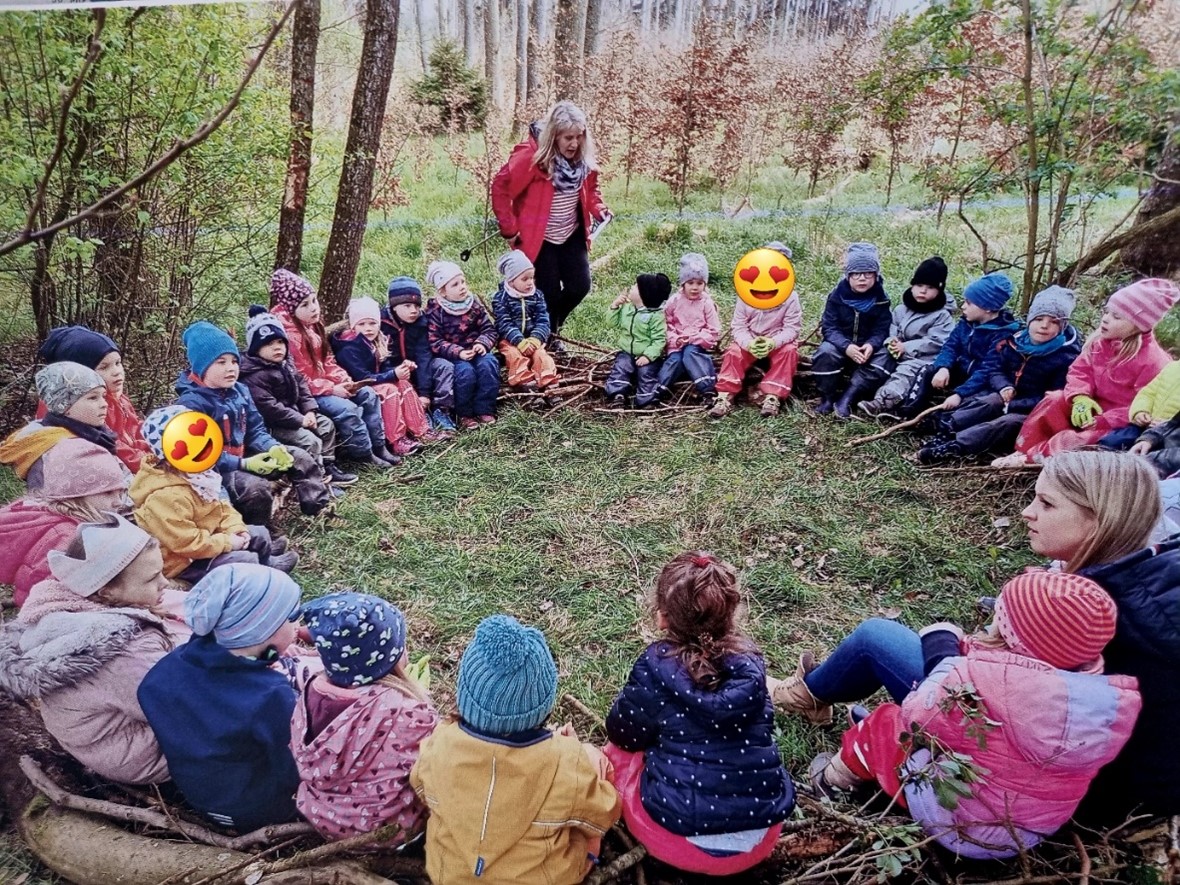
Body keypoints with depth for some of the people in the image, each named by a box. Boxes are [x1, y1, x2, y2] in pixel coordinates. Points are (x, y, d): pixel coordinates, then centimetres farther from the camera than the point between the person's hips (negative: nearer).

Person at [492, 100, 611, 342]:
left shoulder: (583, 157, -3)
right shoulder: (531, 154, -21)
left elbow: (589, 188, 14)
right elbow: (500, 187, -17)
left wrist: (599, 209, -5)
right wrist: (510, 231, -16)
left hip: (572, 235, 6)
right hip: (539, 238, -5)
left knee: (580, 286, 5)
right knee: (548, 293, 0)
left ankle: (553, 330, 31)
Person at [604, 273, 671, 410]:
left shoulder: (656, 315, -14)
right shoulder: (626, 307, 5)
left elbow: (659, 340, -17)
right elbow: (614, 324, 12)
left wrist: (648, 356, -26)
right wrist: (614, 306, -1)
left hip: (646, 356, -4)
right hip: (627, 352, 4)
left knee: (647, 373, -20)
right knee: (620, 368, -18)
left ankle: (646, 401, -10)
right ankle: (617, 396, -24)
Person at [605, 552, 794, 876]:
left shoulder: (656, 664, -12)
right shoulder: (750, 662, -1)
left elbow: (624, 733, 3)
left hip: (681, 842, -4)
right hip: (763, 837, 4)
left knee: (618, 749, 20)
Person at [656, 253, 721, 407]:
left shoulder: (706, 303, -3)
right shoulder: (674, 301, 3)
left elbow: (714, 332, -5)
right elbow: (666, 324, 7)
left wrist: (694, 338, -15)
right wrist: (674, 339, -10)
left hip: (699, 346, -2)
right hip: (678, 345, 2)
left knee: (690, 353, -32)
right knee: (674, 360, -26)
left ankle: (708, 390, -38)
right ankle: (657, 392, -32)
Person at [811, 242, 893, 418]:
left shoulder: (880, 299, -7)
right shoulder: (837, 295, -11)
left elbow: (882, 330, -8)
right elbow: (829, 327, -15)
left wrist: (871, 345, -32)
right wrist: (846, 346, -34)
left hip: (868, 348, 1)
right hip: (840, 346, -1)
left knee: (882, 359, -29)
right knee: (825, 352, -33)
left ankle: (846, 398, -29)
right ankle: (827, 397, -16)